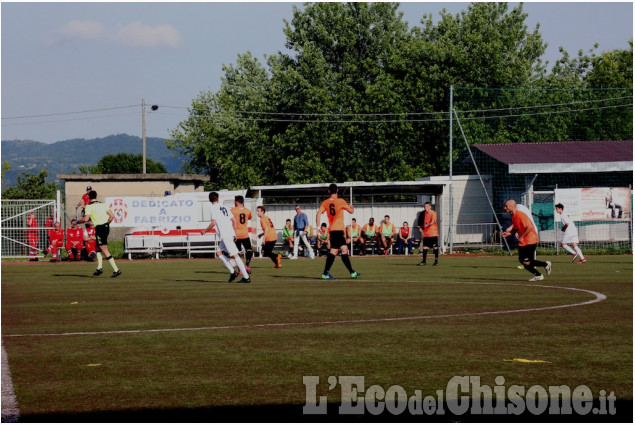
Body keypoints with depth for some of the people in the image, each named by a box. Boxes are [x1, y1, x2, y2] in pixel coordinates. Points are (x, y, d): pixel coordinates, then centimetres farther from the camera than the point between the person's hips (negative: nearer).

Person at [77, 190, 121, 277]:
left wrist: (78, 222, 1)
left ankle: (116, 270, -9)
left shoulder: (89, 207, -5)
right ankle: (99, 267, 14)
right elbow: (112, 216, 4)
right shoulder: (102, 204, 11)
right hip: (106, 227, 7)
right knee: (98, 247, 22)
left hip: (100, 228, -7)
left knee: (105, 250, -4)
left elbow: (86, 219, -17)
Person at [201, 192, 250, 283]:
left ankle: (246, 277, -13)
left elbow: (214, 222, -13)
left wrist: (205, 230, 0)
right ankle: (232, 272, 7)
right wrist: (235, 234, 25)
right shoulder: (223, 208, 20)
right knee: (218, 253, 15)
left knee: (234, 255, -10)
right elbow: (234, 220, 19)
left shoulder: (213, 208, -3)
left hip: (225, 235, -9)